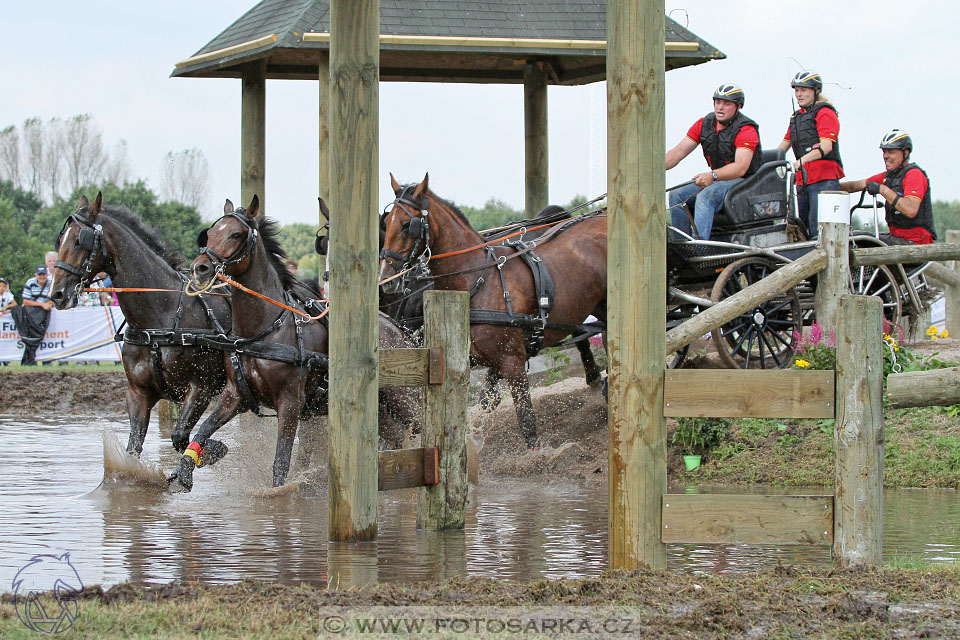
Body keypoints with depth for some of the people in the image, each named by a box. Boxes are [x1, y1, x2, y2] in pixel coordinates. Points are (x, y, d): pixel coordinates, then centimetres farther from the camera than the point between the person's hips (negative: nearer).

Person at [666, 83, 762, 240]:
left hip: (743, 180, -8)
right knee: (677, 195, -13)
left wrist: (713, 175, -44)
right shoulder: (704, 124, 6)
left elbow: (741, 167, -27)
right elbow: (679, 151, 4)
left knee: (706, 196, -34)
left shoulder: (746, 130, -14)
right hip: (715, 180, 8)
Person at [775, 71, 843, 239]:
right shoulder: (797, 116, 22)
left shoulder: (825, 113, -4)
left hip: (824, 179, -8)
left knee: (818, 229, -17)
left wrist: (802, 160, -32)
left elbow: (826, 146, -17)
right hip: (803, 181, 8)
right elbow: (783, 145, 27)